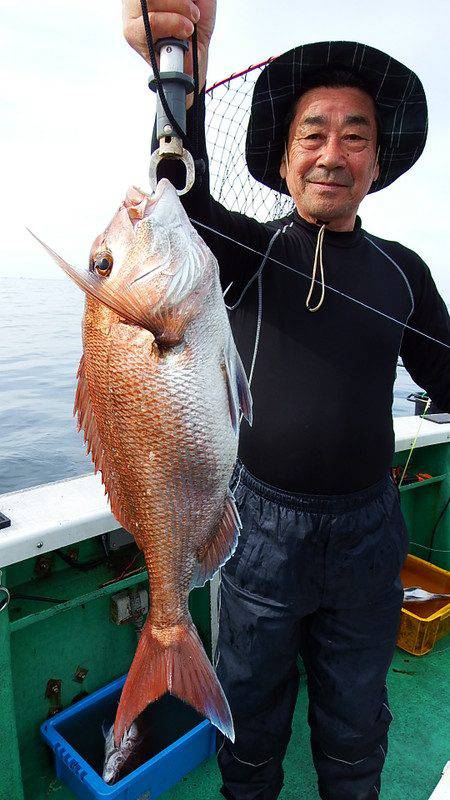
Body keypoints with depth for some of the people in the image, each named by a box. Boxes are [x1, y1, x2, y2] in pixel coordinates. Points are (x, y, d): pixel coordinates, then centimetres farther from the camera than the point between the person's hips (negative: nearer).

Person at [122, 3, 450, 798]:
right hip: (261, 526, -1)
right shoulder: (248, 250, -5)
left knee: (355, 731, 24)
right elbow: (189, 203, -27)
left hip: (368, 533, 2)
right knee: (249, 716, 21)